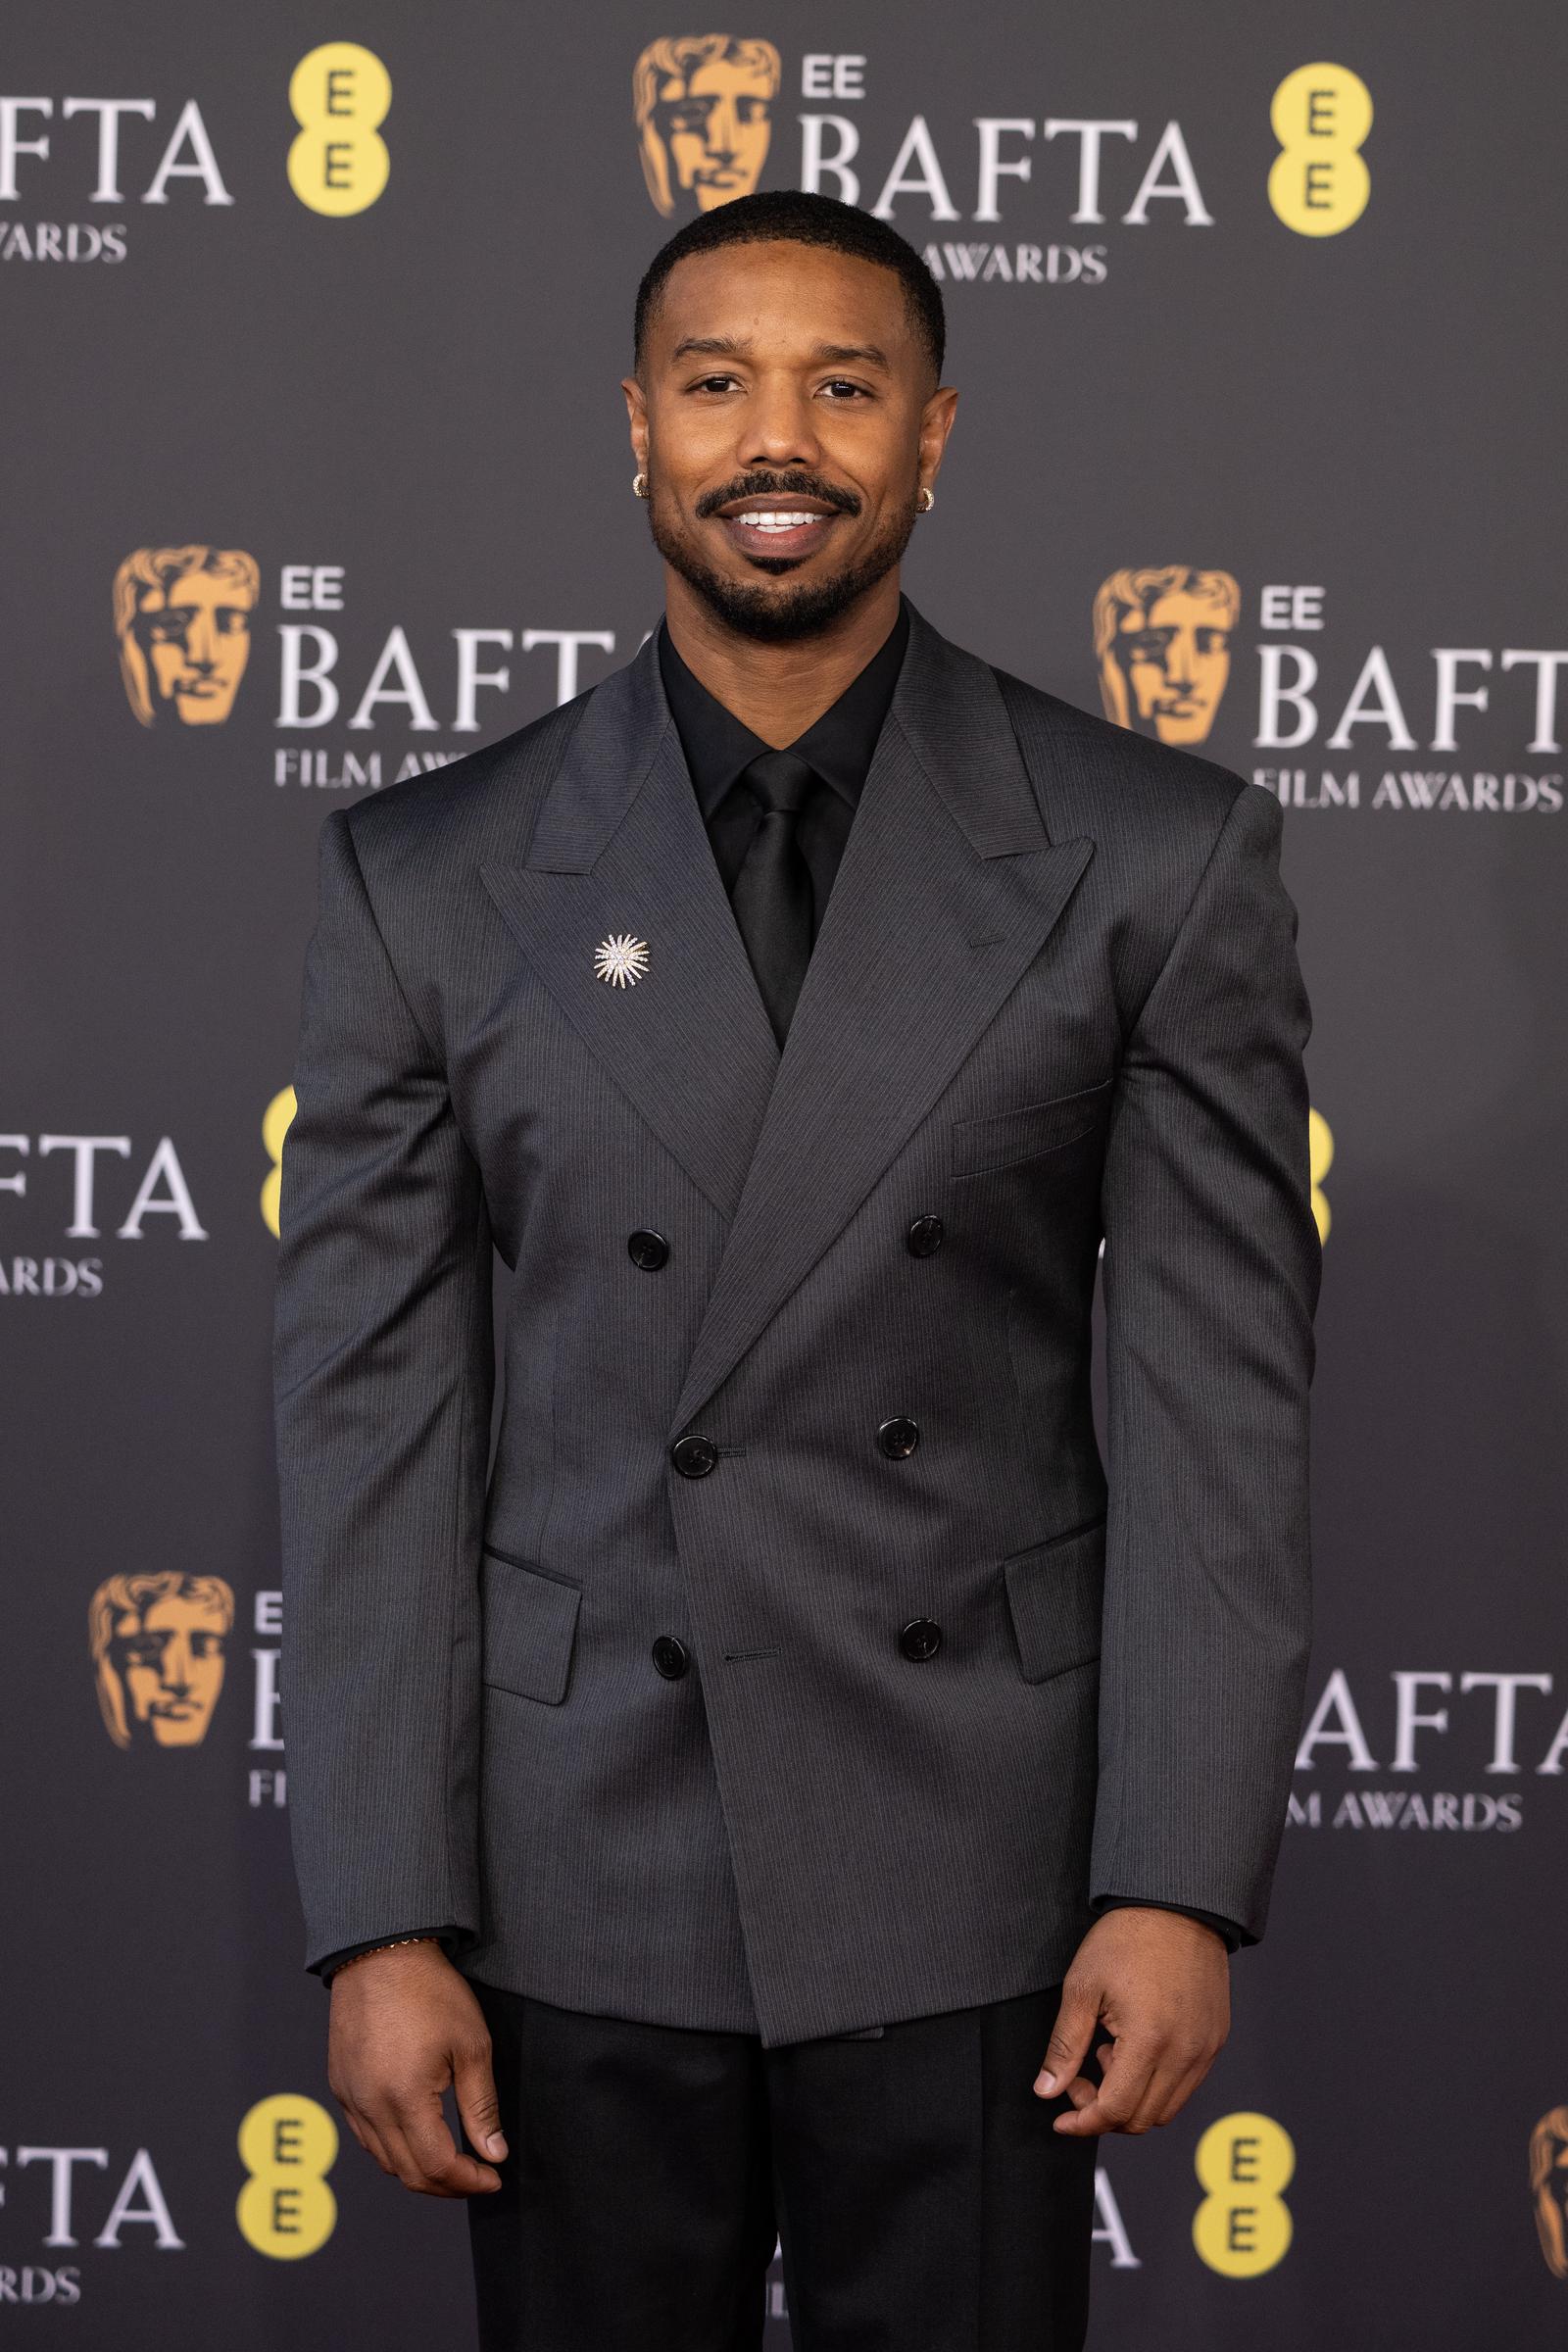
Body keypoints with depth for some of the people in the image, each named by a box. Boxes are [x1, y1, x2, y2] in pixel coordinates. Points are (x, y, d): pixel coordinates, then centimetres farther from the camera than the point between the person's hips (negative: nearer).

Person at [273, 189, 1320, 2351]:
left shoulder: (1154, 855, -1)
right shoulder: (429, 880, 1)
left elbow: (1219, 1389, -3)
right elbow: (370, 1419, 0)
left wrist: (1183, 1881, -8)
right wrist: (380, 1927, -5)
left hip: (973, 1861, -1)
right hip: (575, 1868, 1)